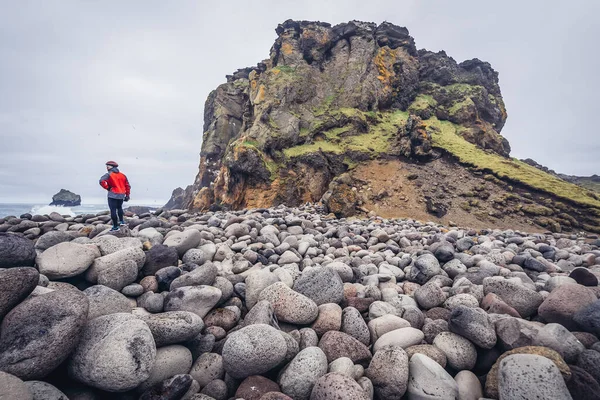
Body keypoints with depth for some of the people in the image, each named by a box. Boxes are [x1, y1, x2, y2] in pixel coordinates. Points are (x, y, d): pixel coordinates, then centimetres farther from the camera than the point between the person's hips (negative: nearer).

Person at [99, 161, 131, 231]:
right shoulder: (122, 175, 10)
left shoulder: (109, 174, -5)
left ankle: (115, 226, 1)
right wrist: (127, 195, 14)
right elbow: (127, 185, 10)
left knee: (113, 210, 0)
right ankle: (121, 221, 29)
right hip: (121, 195, 6)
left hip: (113, 195, -6)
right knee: (119, 207, 27)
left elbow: (102, 181, -23)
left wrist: (107, 188, -9)